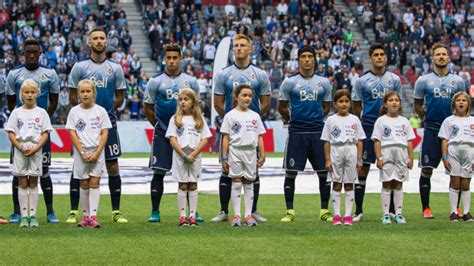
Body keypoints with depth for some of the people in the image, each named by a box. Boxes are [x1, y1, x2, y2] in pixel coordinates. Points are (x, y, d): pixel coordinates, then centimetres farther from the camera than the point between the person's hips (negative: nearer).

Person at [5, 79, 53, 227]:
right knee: (22, 183, 1)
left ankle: (33, 215, 5)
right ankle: (24, 216, 3)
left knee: (33, 183, 3)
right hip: (20, 151, 0)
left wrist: (36, 148, -12)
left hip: (36, 151, 0)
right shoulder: (17, 112, 5)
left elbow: (45, 133, 2)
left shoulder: (41, 112, 5)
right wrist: (21, 147, -12)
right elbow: (11, 133, 2)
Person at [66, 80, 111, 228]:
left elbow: (104, 133, -1)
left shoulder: (100, 111, 1)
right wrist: (83, 153, -11)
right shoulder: (74, 112, 1)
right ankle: (85, 216, 12)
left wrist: (97, 153, -11)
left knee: (94, 183, -6)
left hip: (97, 151, -1)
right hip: (81, 152, 1)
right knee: (84, 184, 5)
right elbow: (73, 134, -2)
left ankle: (93, 216, -12)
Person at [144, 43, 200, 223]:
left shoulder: (190, 81, 6)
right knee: (158, 172, -3)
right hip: (162, 134, -1)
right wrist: (160, 126, 7)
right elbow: (148, 109, 8)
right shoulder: (156, 82, 1)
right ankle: (155, 212, 4)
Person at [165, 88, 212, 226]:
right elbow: (172, 140, -3)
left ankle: (192, 216, 3)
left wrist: (193, 154, -12)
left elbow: (205, 140, 0)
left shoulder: (199, 119, 7)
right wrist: (184, 155, -13)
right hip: (180, 156, -1)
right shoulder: (175, 119, 4)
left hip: (195, 157, 1)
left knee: (193, 185, 2)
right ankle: (182, 216, 2)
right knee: (182, 186, 1)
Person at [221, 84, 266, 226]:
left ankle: (249, 215, 7)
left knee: (249, 183, 5)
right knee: (236, 183, -1)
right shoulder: (230, 115, 1)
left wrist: (262, 155, 5)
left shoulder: (255, 116, 11)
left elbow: (259, 137, 13)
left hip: (251, 152, 3)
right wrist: (224, 157, -5)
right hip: (236, 150, -3)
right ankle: (236, 215, 0)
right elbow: (226, 138, -1)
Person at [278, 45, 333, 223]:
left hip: (318, 132, 2)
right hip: (296, 133, -2)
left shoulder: (324, 83, 8)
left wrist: (315, 119, 10)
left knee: (324, 172, 1)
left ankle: (324, 211, 10)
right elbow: (281, 107, 8)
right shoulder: (290, 82, 0)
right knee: (291, 172, -1)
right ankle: (290, 211, 8)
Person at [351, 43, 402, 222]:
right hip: (368, 127, -2)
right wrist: (363, 124, 8)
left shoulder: (394, 79, 6)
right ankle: (359, 210, 3)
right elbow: (357, 107, 9)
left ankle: (391, 210, 11)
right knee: (363, 169, -2)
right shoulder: (362, 81, 1)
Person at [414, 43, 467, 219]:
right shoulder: (423, 81, 3)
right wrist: (426, 118, 2)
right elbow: (418, 105, 11)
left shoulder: (458, 81, 6)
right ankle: (426, 208, 8)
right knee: (426, 170, -3)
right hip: (431, 130, -1)